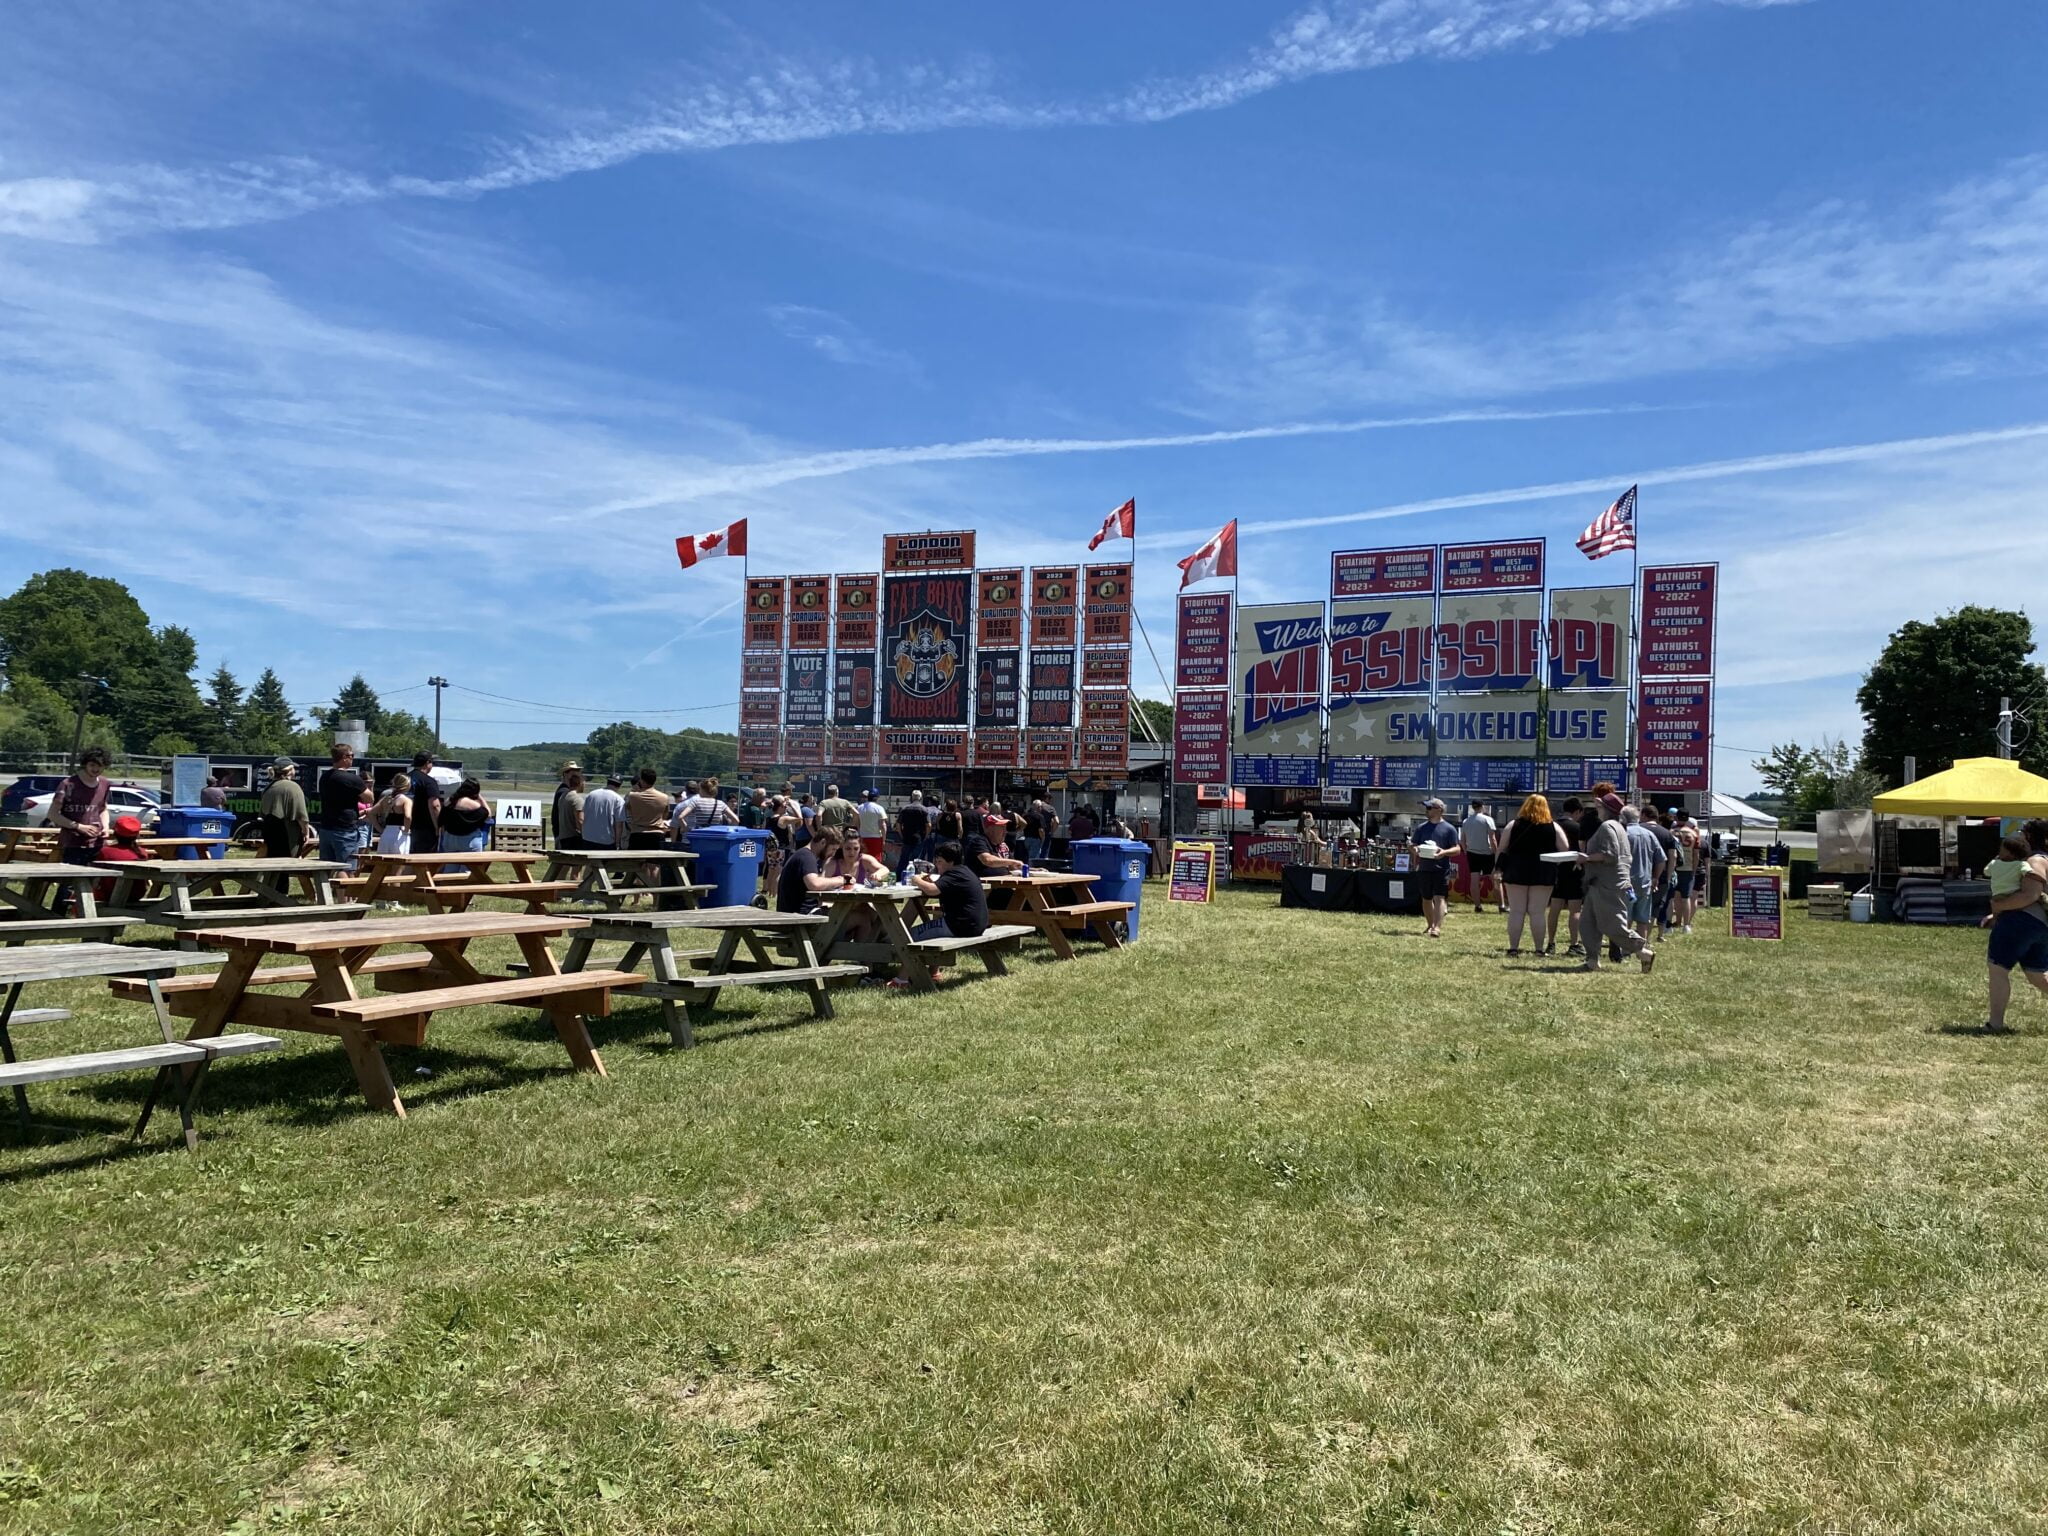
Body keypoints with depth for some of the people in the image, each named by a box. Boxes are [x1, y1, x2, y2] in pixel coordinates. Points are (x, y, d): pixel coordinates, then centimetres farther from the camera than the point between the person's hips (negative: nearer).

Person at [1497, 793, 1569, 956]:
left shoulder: (1513, 825, 3)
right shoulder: (1553, 828, 2)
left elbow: (1502, 850, 3)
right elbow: (1565, 851, 1)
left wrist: (1501, 869, 11)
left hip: (1516, 872, 1)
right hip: (1543, 875, 0)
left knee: (1516, 911, 4)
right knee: (1537, 912, 3)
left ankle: (1513, 947, 4)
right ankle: (1540, 948, 5)